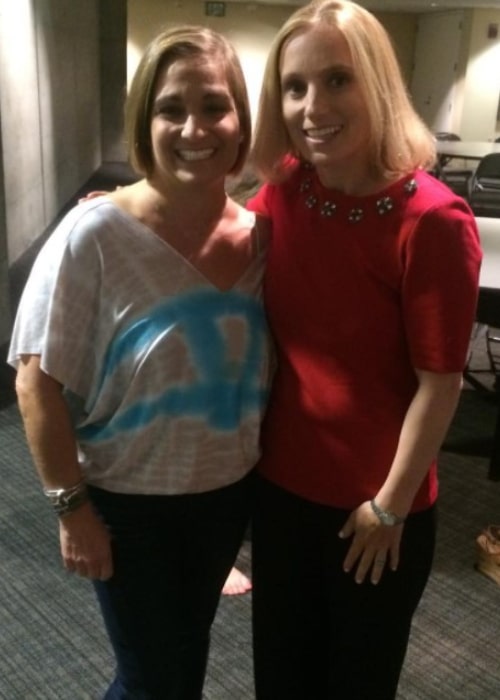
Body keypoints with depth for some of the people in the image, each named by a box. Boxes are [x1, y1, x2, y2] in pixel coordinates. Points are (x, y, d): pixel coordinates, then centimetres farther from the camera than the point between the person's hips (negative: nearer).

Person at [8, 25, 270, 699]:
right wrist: (73, 506, -15)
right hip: (128, 500, -4)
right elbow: (39, 380, -17)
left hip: (229, 488, 5)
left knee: (191, 645, 26)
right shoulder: (94, 236, -22)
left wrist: (259, 463, 5)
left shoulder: (259, 236, -7)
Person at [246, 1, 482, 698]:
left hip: (374, 501, -4)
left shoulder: (431, 218, -24)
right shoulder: (283, 189, -7)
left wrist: (390, 505, -11)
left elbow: (439, 383, -18)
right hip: (281, 480, 5)